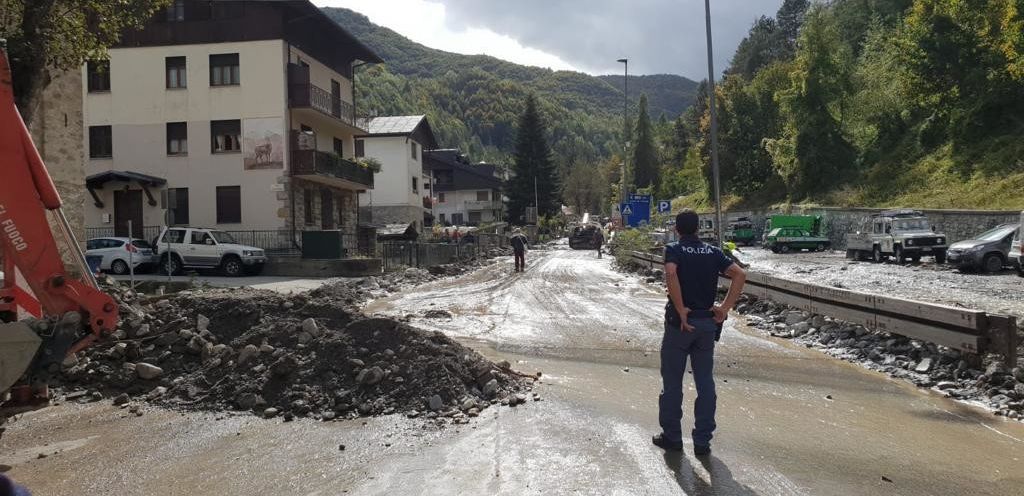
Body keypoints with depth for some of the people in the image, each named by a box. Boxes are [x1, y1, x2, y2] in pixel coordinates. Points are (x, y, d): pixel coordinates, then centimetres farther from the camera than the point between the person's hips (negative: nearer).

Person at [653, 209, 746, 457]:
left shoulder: (674, 249, -5)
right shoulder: (713, 252, 7)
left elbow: (671, 273, -26)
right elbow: (740, 274, -4)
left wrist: (681, 310, -19)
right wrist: (726, 307, -3)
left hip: (680, 321, -4)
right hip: (707, 322, 4)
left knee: (672, 381, 9)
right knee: (705, 382, 10)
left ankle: (672, 436, 17)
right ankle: (703, 441, 13)